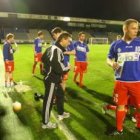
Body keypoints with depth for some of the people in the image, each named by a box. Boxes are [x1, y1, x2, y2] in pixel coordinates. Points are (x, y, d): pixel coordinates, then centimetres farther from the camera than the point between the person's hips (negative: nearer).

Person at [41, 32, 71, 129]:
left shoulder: (54, 48, 8)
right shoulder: (57, 50, -24)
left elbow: (44, 59, 20)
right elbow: (59, 68, -29)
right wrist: (68, 68, -11)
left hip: (54, 78, 11)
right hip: (52, 80, -11)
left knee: (60, 94, 25)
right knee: (48, 101, 2)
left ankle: (61, 114, 44)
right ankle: (45, 123, 18)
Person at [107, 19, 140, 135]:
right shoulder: (116, 44, -1)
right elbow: (109, 59, 8)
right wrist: (112, 64, -13)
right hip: (121, 81, 1)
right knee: (120, 105, 12)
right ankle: (119, 129, 31)